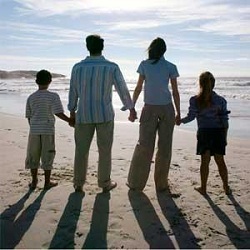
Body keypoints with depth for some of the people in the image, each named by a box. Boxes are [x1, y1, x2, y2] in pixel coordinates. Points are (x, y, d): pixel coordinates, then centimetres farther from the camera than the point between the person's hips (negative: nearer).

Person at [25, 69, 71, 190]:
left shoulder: (31, 97, 5)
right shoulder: (53, 96, -6)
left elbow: (29, 117, 9)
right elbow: (58, 113, -16)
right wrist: (71, 120, -8)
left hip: (34, 130, 3)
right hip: (48, 130, -3)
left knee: (33, 156, 13)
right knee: (47, 156, 6)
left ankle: (34, 181, 20)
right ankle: (47, 182, 14)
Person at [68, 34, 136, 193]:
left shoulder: (78, 67, -3)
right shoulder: (112, 67, -8)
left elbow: (73, 92, 4)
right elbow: (122, 89, -2)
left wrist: (72, 111, 18)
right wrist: (131, 109, 10)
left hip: (83, 115, 2)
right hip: (105, 114, -1)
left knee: (81, 149, 11)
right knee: (105, 150, 10)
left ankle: (79, 184, 21)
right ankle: (105, 183, 20)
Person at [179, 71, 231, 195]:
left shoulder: (195, 100, -5)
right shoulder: (221, 100, 1)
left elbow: (190, 117, -4)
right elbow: (225, 121, 2)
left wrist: (180, 120, 15)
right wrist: (224, 137, 10)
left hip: (204, 132, -2)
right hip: (219, 132, 2)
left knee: (205, 161, 7)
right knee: (220, 160, 12)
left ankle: (203, 188, 16)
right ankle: (226, 187, 20)